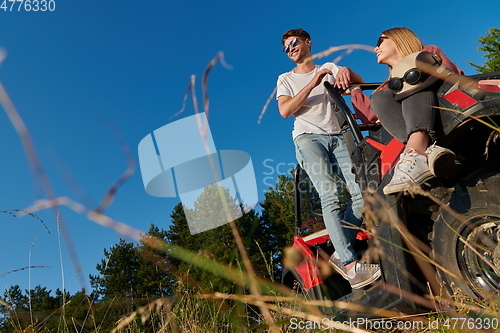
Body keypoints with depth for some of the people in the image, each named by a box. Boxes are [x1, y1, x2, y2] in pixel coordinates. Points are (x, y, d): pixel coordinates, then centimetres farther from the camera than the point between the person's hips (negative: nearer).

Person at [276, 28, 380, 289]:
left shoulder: (329, 68, 23)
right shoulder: (286, 79, 19)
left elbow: (359, 83, 6)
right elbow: (285, 111, 0)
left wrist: (345, 70, -16)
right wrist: (312, 84, -8)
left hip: (337, 137, 3)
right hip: (309, 138, -2)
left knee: (363, 191, -16)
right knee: (329, 195, -22)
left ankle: (341, 253, -8)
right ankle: (350, 264, -25)